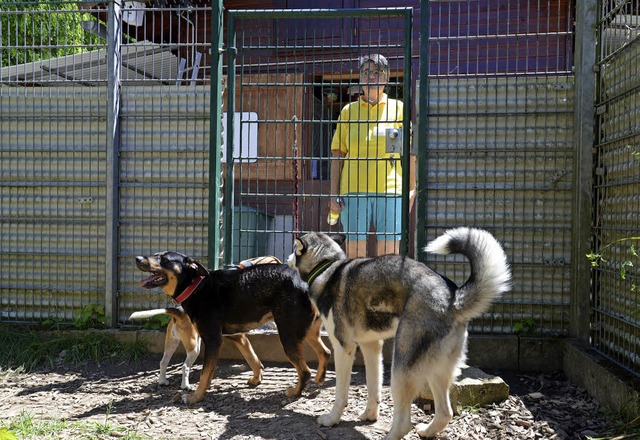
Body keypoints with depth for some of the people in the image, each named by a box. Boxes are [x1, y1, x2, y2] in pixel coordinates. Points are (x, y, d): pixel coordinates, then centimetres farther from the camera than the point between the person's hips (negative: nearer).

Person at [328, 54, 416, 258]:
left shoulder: (398, 108, 9)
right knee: (354, 251, 1)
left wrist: (411, 188, 1)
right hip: (354, 189, 1)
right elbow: (337, 153, 9)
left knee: (389, 253, -1)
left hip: (390, 188, -1)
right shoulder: (349, 110, 10)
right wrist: (334, 193, 3)